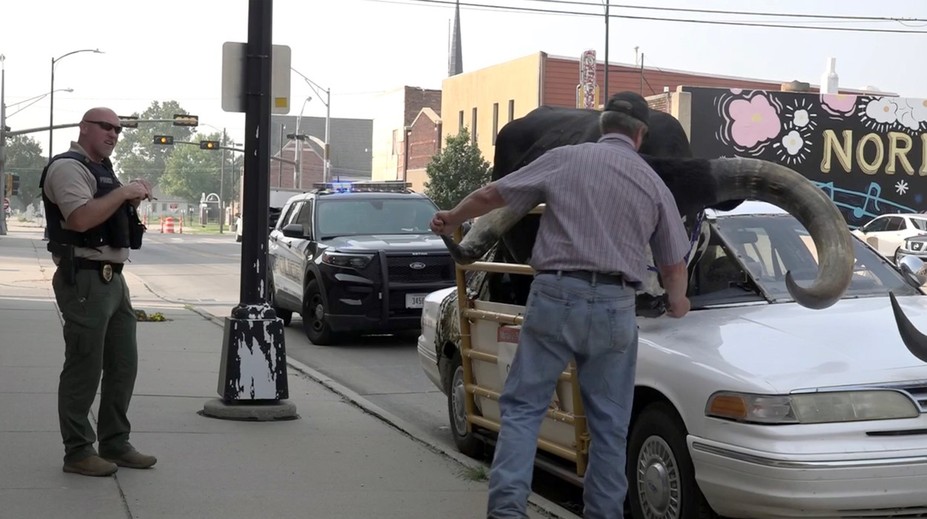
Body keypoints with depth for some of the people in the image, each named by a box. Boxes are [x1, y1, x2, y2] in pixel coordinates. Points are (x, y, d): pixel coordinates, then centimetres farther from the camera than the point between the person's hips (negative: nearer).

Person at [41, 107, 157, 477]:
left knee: (123, 365, 12)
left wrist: (133, 202, 9)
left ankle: (115, 443, 22)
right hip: (84, 279, -10)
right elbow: (81, 218, -24)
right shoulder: (68, 167, -10)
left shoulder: (101, 170, 22)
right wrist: (123, 193, -18)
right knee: (84, 368, -5)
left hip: (111, 278, 10)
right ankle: (77, 452, 4)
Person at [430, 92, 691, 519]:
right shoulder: (654, 184, 11)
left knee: (523, 406, 5)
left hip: (555, 297, -1)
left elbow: (490, 195, 9)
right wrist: (677, 302, 39)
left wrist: (451, 220, 28)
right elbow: (674, 262, 18)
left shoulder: (564, 158, 5)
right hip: (614, 307, 2)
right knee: (609, 423, 11)